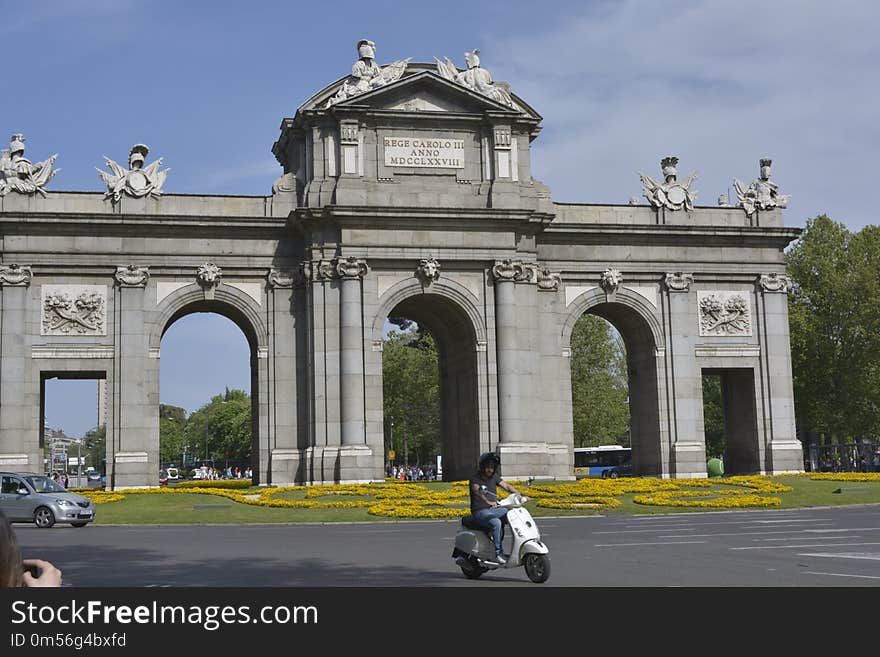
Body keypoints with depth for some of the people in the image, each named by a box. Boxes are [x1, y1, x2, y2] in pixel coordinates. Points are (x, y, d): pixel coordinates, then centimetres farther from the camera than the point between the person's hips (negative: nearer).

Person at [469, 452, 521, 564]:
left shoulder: (494, 477, 12)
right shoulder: (475, 479, -9)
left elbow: (506, 486, 5)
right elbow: (477, 491, -28)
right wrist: (488, 502, -47)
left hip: (493, 510, 7)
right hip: (480, 512, -7)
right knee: (496, 523, -34)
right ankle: (498, 553, -28)